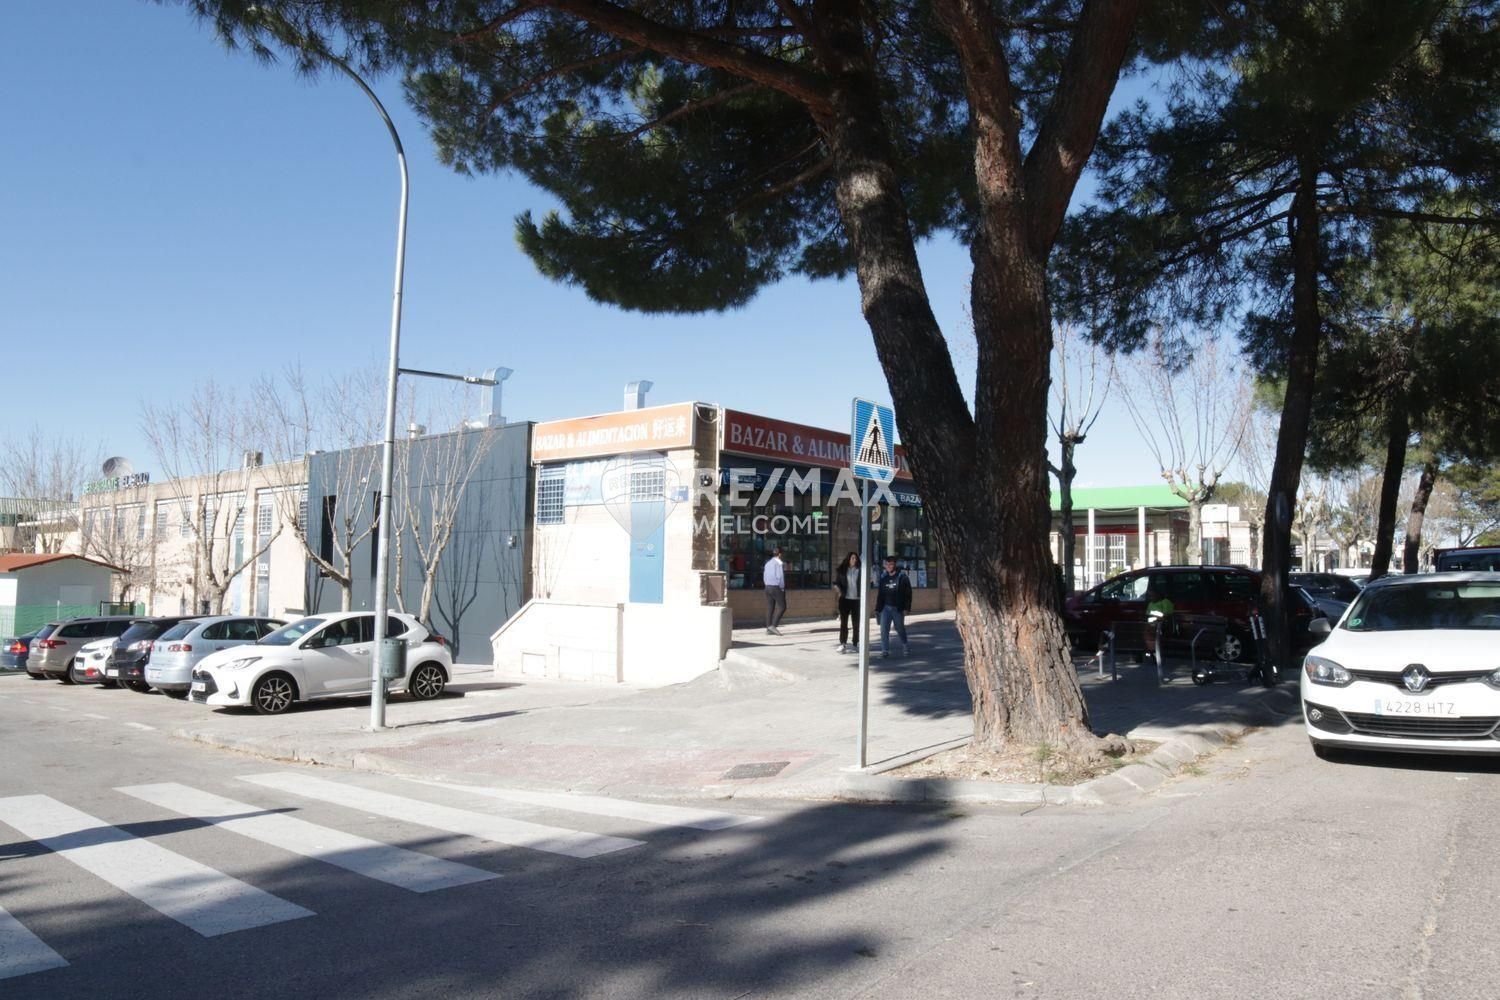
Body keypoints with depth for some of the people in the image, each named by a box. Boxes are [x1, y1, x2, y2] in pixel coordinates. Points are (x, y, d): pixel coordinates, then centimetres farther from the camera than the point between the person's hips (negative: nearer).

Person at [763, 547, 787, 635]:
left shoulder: (768, 563, 13)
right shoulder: (779, 563, -10)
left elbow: (765, 577, 15)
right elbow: (780, 577, -15)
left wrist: (768, 585, 17)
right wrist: (782, 588, -6)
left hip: (768, 587, 8)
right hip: (777, 587, -8)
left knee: (770, 608, 6)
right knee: (782, 607, -2)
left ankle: (768, 629, 4)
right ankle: (773, 625, -13)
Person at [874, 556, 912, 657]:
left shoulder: (902, 576, -5)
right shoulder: (883, 577, 7)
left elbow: (908, 594, -6)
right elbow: (880, 594, 12)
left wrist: (906, 608, -12)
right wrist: (878, 608, 8)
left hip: (898, 608, -3)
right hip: (886, 607, 3)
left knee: (900, 629, 12)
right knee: (884, 629, -8)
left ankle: (905, 646, 35)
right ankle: (885, 650, -5)